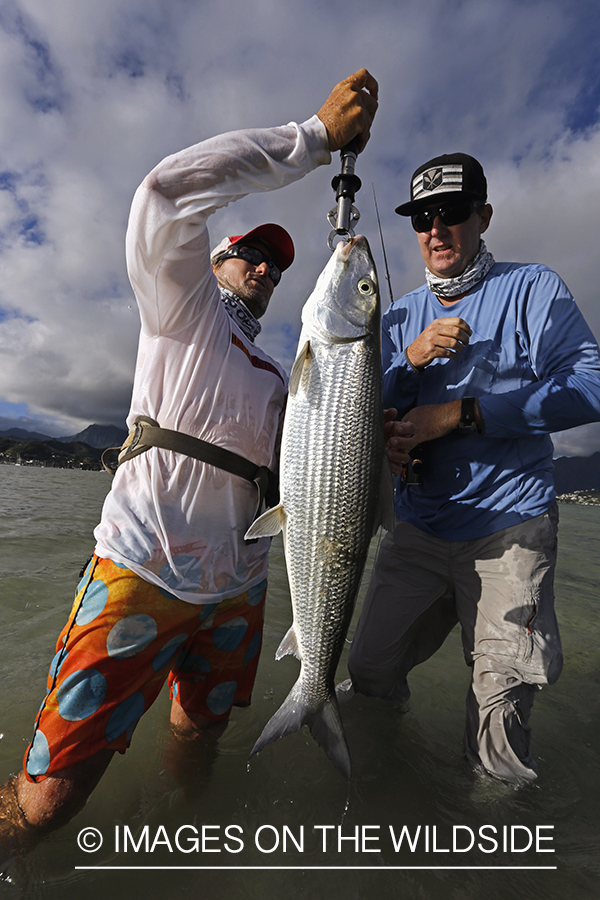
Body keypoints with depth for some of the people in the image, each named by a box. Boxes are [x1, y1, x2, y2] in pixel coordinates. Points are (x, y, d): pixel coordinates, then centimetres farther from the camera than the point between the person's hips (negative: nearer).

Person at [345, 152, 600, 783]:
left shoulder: (533, 289, 2)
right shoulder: (400, 317, 12)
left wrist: (459, 413, -18)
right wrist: (413, 357, -13)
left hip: (509, 527, -3)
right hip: (416, 528, 4)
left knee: (499, 702, 5)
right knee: (368, 674, 13)